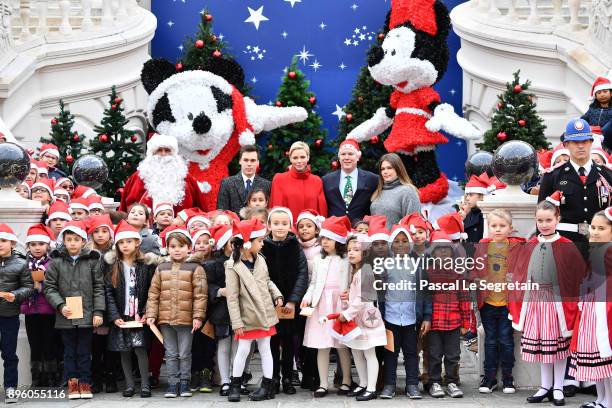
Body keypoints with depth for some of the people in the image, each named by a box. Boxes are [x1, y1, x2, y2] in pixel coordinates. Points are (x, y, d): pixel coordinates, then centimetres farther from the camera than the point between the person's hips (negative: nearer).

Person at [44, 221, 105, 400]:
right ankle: (72, 383, 17)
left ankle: (85, 383, 16)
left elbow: (99, 288, 1)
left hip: (87, 316, 0)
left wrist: (98, 311, -5)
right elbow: (49, 288, 0)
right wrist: (60, 306, -12)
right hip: (65, 316, 0)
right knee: (70, 352, 9)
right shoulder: (56, 262, 0)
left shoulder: (92, 261, 0)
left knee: (85, 351, 7)